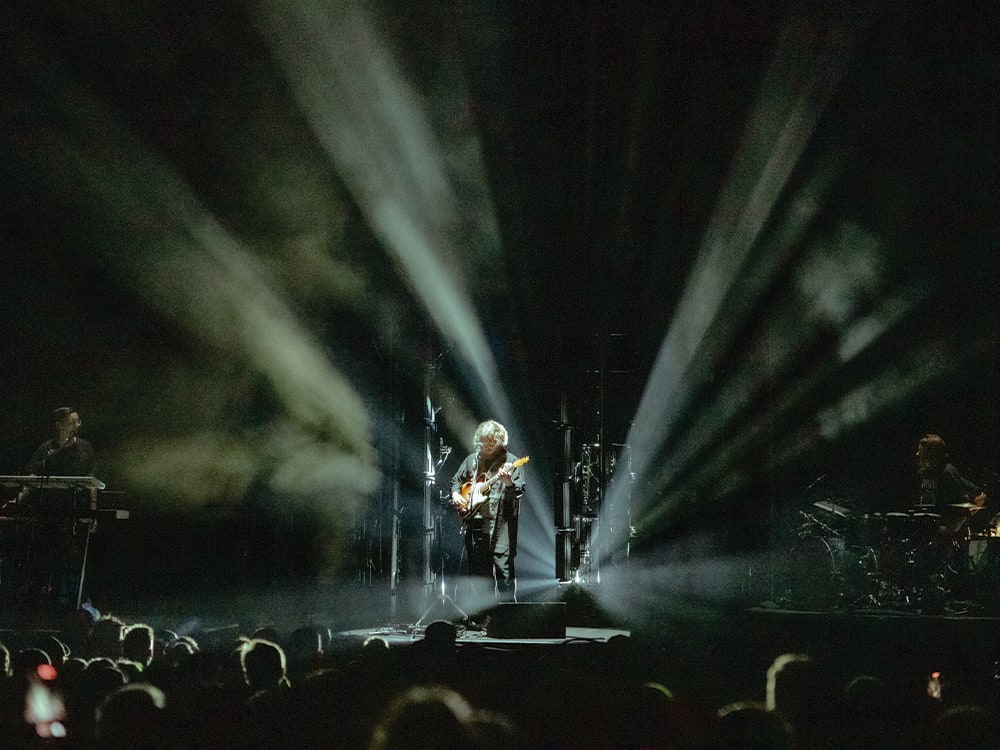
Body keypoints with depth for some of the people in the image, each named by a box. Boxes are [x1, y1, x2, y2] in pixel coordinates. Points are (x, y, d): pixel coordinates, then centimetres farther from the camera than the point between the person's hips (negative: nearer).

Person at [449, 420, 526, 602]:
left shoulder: (509, 461, -1)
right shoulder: (472, 459, 13)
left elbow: (520, 492, -7)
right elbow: (456, 480, 27)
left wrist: (508, 483, -27)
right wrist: (455, 494, 8)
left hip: (501, 523, -5)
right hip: (475, 522, 5)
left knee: (503, 566, -11)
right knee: (478, 568, 10)